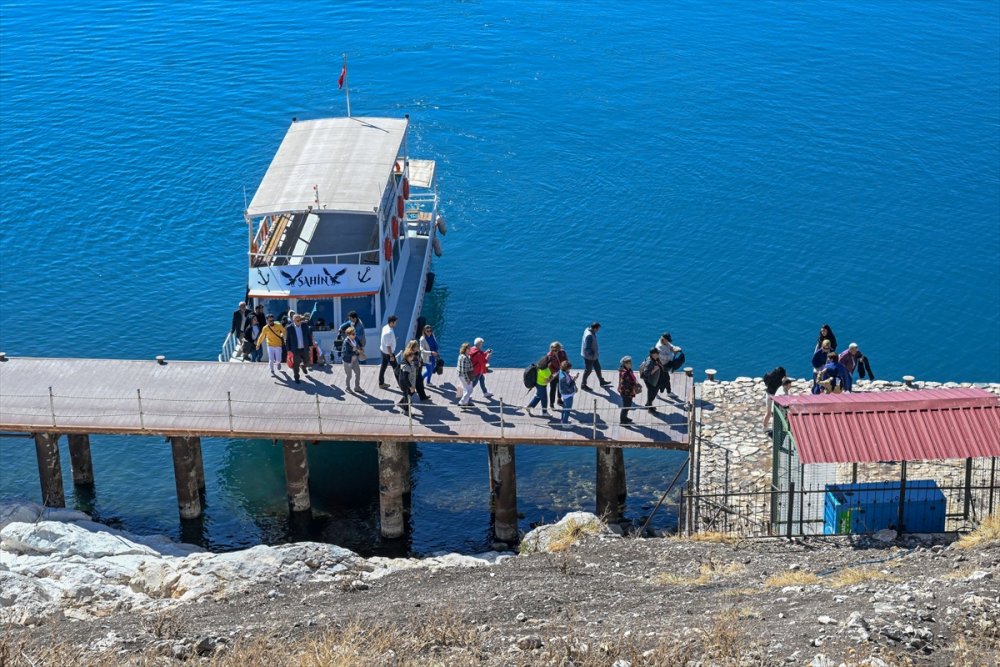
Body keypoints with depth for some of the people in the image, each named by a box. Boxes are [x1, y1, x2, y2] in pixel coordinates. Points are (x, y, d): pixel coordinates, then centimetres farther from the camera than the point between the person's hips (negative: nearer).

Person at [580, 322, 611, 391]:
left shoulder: (588, 330, -2)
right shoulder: (589, 336, -32)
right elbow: (587, 348, -31)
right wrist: (592, 355, -20)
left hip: (593, 355, 10)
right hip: (589, 356, -10)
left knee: (597, 368, 22)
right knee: (588, 370, 7)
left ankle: (602, 382, 38)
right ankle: (583, 385, 23)